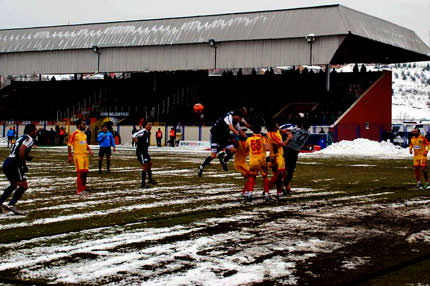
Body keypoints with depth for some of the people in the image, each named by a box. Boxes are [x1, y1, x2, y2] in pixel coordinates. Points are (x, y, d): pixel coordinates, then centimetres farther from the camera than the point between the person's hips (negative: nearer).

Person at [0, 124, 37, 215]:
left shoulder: (22, 138, 22)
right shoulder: (29, 139, -6)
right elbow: (21, 150, -21)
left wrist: (26, 157, 19)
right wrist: (24, 165, -16)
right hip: (13, 165, -9)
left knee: (14, 185, 25)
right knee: (24, 185, -5)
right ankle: (11, 205, -12)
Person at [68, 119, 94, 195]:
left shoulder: (84, 135, 15)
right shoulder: (74, 134, -7)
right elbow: (69, 145, -6)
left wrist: (90, 150, 7)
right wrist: (70, 156, -11)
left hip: (85, 156, 7)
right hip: (78, 156, -7)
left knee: (85, 172, 7)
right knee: (81, 173, -11)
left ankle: (83, 189, 16)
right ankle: (79, 191, -5)